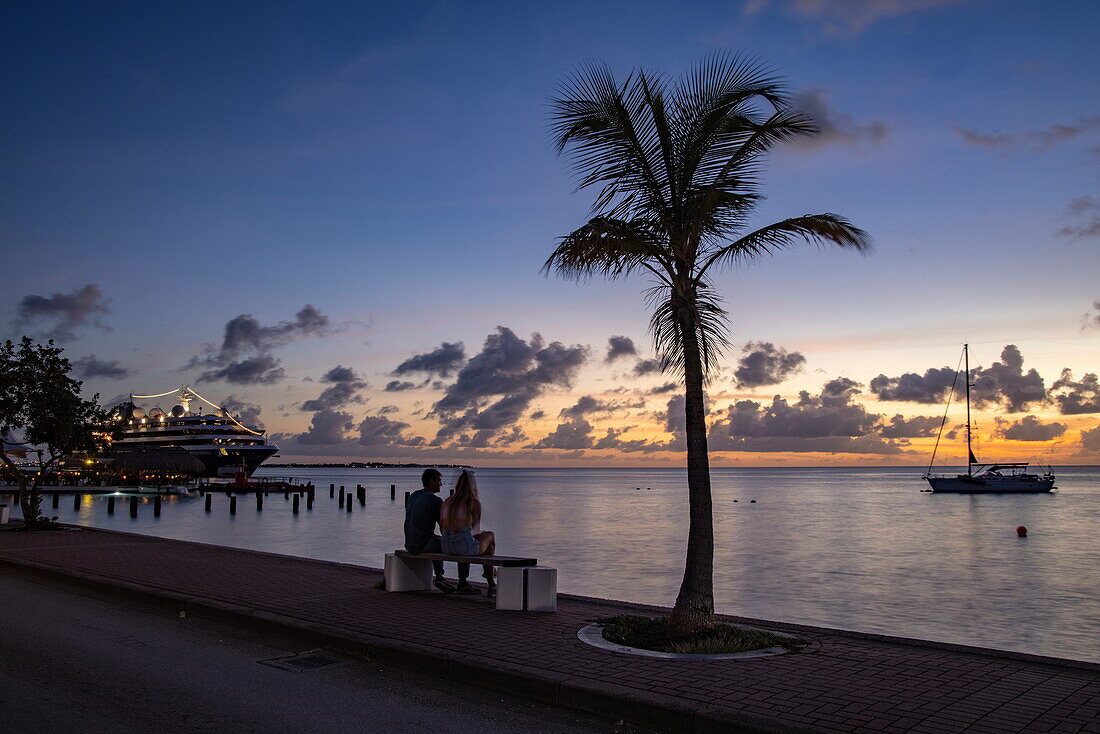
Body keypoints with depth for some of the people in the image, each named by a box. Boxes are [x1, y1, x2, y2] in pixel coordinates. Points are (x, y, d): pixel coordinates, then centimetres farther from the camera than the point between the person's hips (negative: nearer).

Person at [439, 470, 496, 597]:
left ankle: (462, 582, 36)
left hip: (446, 546, 6)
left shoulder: (447, 501, 14)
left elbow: (442, 528, 15)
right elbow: (476, 528, 5)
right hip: (465, 544, -5)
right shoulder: (475, 502, 1)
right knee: (490, 535, 27)